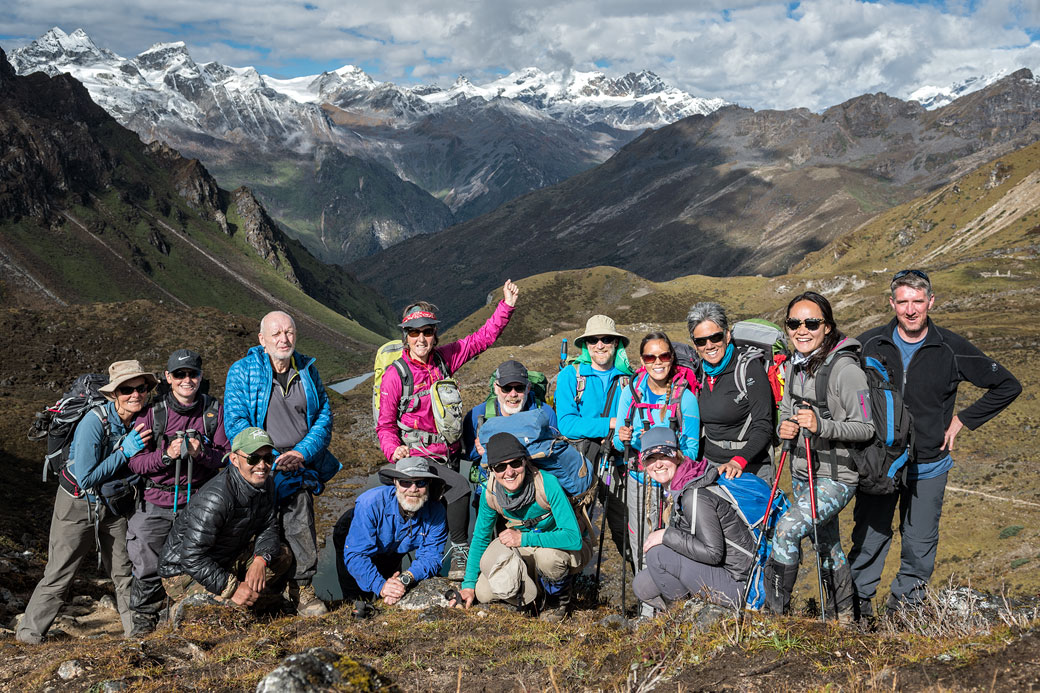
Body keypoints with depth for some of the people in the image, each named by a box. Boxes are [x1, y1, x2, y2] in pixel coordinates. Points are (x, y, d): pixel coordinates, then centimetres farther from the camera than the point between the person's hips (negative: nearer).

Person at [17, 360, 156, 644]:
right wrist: (125, 452, -30)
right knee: (59, 575, 0)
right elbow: (86, 478, -28)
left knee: (126, 572, 10)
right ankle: (29, 632, 17)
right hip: (79, 506, -5)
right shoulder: (94, 423, -28)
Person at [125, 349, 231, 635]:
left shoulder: (214, 410, 1)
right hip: (156, 506, 0)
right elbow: (135, 462, -6)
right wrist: (166, 455, -22)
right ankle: (144, 617, 32)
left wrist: (201, 453, -19)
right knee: (148, 568, 7)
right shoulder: (153, 412, -4)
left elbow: (226, 457, 0)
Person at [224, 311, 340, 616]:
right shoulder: (242, 371, 2)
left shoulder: (307, 370, 13)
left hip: (301, 463, 2)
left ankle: (302, 587, -3)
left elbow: (324, 416, 10)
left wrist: (301, 453, -7)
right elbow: (234, 422, -5)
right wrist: (273, 460, -14)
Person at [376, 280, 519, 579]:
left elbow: (482, 339, 9)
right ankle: (460, 549, -11)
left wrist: (506, 306, 0)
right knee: (459, 487, -26)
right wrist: (393, 451, -25)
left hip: (450, 454, 6)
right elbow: (385, 425, -5)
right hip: (418, 457, -5)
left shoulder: (443, 359, 3)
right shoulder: (395, 375, -9)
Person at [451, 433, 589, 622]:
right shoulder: (490, 493, -15)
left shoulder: (547, 484, -30)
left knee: (547, 554, -39)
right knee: (483, 592, -16)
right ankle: (537, 598, 10)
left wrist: (523, 539, -34)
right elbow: (480, 538, 2)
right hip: (527, 552, 4)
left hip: (570, 550, -4)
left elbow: (574, 538, -36)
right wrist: (469, 584, -2)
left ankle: (560, 597, -6)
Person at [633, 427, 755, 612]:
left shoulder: (695, 495, -23)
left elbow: (713, 553, -27)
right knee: (642, 587, 6)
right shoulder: (677, 488, 6)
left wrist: (667, 535, -22)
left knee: (657, 554, -21)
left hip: (734, 582, -9)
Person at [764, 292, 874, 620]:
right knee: (826, 544, 20)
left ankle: (774, 610, -8)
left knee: (788, 528, -22)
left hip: (836, 476, -8)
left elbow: (865, 428, -18)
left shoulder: (845, 369, -19)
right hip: (802, 473, 8)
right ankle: (842, 615, 39)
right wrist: (785, 427, -6)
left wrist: (821, 425, -31)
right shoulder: (795, 365, 4)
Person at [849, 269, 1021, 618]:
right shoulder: (869, 344, -4)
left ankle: (905, 602, 27)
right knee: (869, 539, 3)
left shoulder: (952, 349, -5)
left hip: (929, 467, 0)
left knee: (920, 545, 7)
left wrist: (961, 420, 1)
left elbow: (1007, 385, 5)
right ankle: (858, 600, 23)